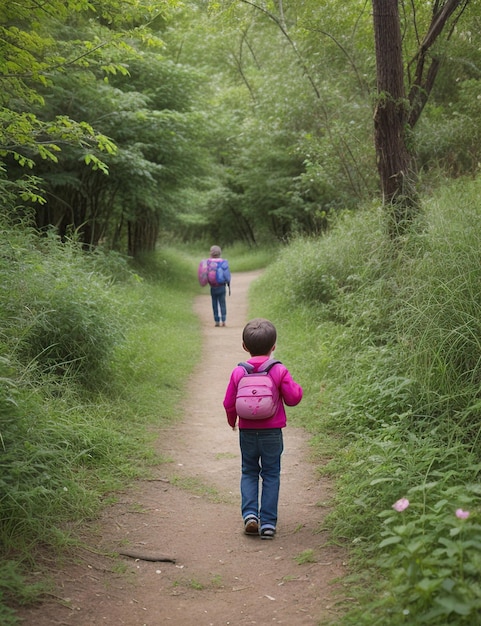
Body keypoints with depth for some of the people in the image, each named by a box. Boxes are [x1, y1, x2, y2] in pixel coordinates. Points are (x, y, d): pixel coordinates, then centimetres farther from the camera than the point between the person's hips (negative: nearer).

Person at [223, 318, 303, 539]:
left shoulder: (238, 372, -5)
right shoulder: (280, 371, -10)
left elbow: (229, 403, 1)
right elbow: (292, 398, -9)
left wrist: (232, 421, 20)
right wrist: (297, 388, 13)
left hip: (247, 431, 1)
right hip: (272, 432, -1)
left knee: (249, 473, 16)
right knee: (271, 475, 8)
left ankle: (250, 513, -1)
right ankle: (268, 522, 6)